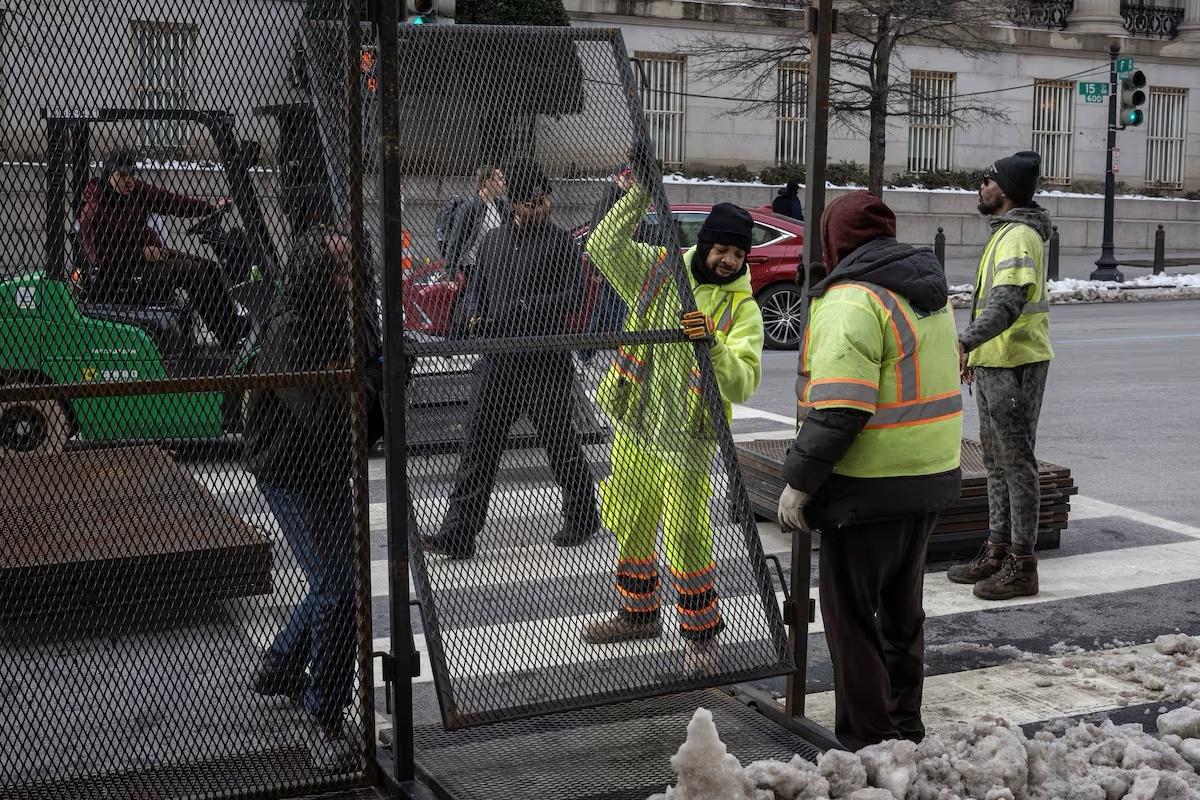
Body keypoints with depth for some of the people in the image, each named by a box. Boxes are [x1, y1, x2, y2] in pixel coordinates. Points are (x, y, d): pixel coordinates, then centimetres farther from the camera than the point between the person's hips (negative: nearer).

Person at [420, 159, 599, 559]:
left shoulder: (561, 243, -3)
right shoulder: (492, 241, 14)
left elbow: (573, 297, -13)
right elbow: (474, 289, 20)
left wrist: (522, 310, -21)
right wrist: (471, 317, -2)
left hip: (545, 364, -4)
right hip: (496, 361, 5)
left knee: (560, 444, 8)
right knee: (478, 445, 0)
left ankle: (582, 516, 29)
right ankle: (458, 534, 2)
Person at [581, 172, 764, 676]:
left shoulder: (742, 308, -7)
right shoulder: (658, 271, 1)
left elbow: (743, 384, -18)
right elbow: (604, 248, -8)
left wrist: (712, 344, -35)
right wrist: (639, 196, -15)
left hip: (686, 443, -4)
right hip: (633, 429, 4)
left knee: (687, 540, -3)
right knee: (631, 529, 17)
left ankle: (701, 635, 14)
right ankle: (639, 614, 37)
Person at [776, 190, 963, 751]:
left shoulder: (852, 301, -18)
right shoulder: (930, 294, 12)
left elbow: (837, 410, -25)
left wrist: (799, 481, -18)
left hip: (871, 492, -9)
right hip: (933, 478, 9)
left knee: (852, 616, 2)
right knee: (901, 610, 21)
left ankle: (867, 745, 8)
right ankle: (905, 731, 32)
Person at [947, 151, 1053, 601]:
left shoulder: (1019, 236, -17)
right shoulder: (1005, 233, 16)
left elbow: (1007, 303, -31)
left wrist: (965, 343, -41)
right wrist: (977, 353, 25)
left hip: (1015, 366, -11)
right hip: (995, 363, 11)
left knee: (1017, 463, -5)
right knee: (997, 462, 16)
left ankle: (1022, 567, 1)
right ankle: (997, 551, 25)